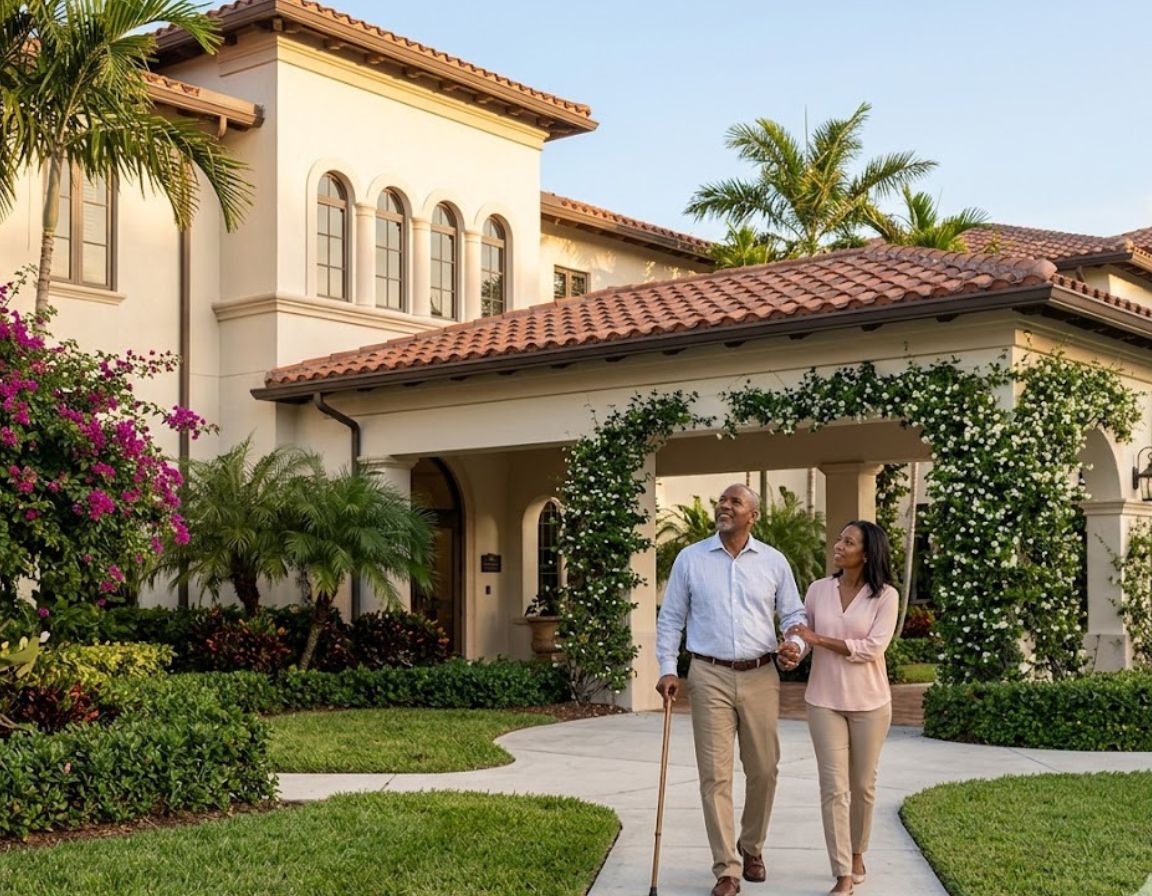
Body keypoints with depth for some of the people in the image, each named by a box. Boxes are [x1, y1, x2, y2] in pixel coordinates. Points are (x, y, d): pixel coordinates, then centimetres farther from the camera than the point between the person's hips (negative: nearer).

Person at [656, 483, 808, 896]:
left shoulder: (773, 562, 5)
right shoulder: (690, 559, 2)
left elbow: (793, 613, 9)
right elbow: (670, 618, 6)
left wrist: (796, 644, -12)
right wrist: (667, 669, -2)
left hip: (760, 677, 2)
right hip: (710, 677, -1)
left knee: (763, 770, 8)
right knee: (715, 774, -3)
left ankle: (751, 847, 32)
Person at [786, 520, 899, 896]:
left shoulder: (885, 596, -7)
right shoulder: (818, 590, 1)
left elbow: (872, 648, -15)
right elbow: (801, 635, 8)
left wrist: (819, 640, -17)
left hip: (869, 702, -1)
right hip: (825, 700, 1)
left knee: (863, 785, 12)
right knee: (834, 787, -4)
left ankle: (857, 853, 35)